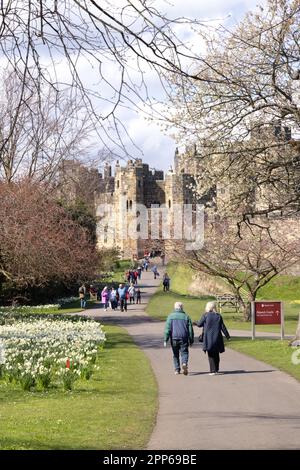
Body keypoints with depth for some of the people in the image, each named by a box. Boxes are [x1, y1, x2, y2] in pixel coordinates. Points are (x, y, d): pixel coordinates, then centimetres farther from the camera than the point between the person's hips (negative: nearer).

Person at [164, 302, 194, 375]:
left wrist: (165, 340, -4)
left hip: (174, 338, 0)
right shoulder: (186, 316, 4)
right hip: (184, 338, 0)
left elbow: (167, 328, -4)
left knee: (175, 354, 12)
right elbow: (190, 329, 5)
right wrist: (191, 340, 12)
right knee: (184, 352, 3)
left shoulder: (171, 316, 2)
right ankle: (184, 363, -26)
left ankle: (177, 369, 11)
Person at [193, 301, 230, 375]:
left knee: (211, 355, 0)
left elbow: (200, 324, 0)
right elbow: (223, 327, 5)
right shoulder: (218, 316, 5)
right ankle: (216, 369, 18)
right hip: (217, 338, 4)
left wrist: (195, 323, 22)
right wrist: (227, 336, 13)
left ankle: (213, 370, -6)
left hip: (208, 338, -4)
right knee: (216, 354, 14)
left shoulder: (205, 315, -7)